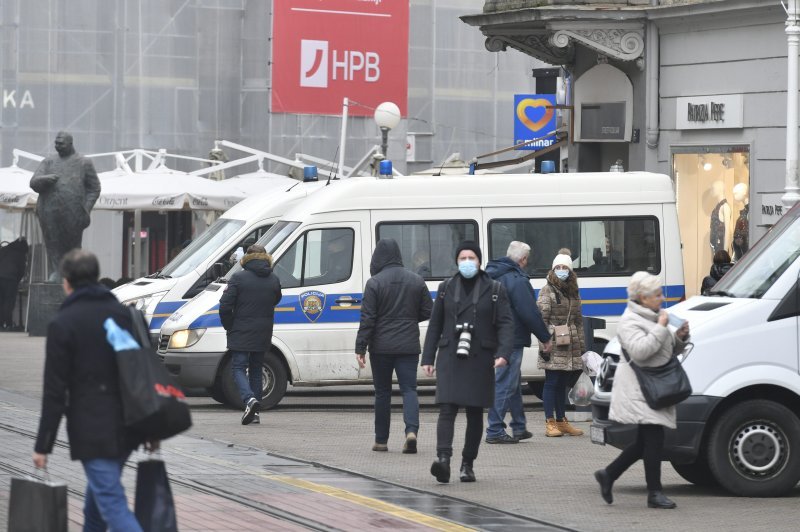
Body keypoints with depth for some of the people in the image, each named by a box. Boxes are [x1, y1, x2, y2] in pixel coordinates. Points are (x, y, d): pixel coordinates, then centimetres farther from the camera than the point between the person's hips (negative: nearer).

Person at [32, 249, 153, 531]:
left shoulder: (62, 324, -9)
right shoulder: (123, 314, 8)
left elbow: (55, 392, -11)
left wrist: (43, 445, -6)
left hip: (92, 431, -7)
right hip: (128, 428, 7)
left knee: (112, 503, -9)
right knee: (99, 491, 25)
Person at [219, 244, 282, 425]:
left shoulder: (239, 278, -9)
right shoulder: (273, 280, 4)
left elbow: (225, 306, -11)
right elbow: (276, 300, 18)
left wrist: (229, 327, 1)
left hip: (240, 335, -4)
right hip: (263, 336, 4)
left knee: (239, 369, 1)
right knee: (256, 371, 14)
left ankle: (249, 399, -25)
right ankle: (255, 412, 12)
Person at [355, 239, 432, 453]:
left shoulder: (375, 283, -8)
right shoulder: (416, 280, 5)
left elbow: (367, 318, -10)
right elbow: (427, 312, 9)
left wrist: (360, 348, -8)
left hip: (381, 347, -2)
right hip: (409, 346, 2)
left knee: (382, 392, 8)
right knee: (409, 389, 1)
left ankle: (381, 440, 13)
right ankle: (411, 430, -21)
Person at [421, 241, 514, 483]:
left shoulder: (494, 290, 5)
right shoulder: (446, 288, 10)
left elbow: (506, 324, -2)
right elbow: (435, 325, 13)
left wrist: (503, 353, -17)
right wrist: (428, 358, 8)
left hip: (480, 360, 0)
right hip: (450, 357, 0)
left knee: (475, 412, 5)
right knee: (447, 408, -14)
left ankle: (467, 464, 14)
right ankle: (443, 458, -26)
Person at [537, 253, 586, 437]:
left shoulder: (574, 292, 16)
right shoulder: (547, 291, -3)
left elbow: (578, 319, 20)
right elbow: (542, 319, -9)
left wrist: (582, 344, 16)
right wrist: (544, 344, -15)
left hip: (571, 346, 6)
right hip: (554, 345, -6)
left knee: (563, 383, 11)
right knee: (552, 382, -3)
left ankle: (561, 421, 17)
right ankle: (550, 423, -1)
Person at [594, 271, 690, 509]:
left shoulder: (654, 317, 20)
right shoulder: (630, 321, -11)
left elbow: (670, 350, 26)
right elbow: (639, 350, -26)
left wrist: (680, 337, 6)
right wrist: (661, 328, -22)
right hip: (638, 389, -10)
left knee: (645, 442, 11)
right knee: (654, 438, -12)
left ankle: (608, 474, 22)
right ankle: (654, 494, -9)